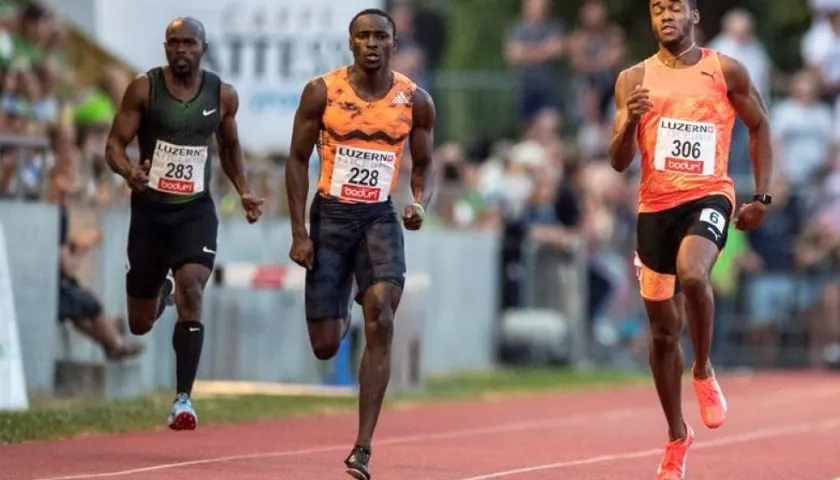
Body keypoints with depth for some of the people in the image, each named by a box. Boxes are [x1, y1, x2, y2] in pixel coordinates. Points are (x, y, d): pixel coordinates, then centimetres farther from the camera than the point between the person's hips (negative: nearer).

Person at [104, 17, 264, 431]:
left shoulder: (223, 96, 0)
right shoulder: (144, 89, -7)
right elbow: (114, 143, -7)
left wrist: (244, 192, 5)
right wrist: (128, 171, -28)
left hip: (196, 211, 0)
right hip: (149, 209, 0)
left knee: (191, 292, -25)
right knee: (140, 324, 10)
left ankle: (183, 398, -22)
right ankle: (159, 291, 51)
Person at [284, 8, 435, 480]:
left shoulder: (415, 101, -2)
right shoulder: (322, 91, -5)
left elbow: (423, 164, 10)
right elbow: (298, 160, 1)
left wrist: (421, 203, -12)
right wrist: (299, 232, -5)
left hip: (380, 218, 0)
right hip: (330, 215, 0)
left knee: (381, 322, -21)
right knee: (325, 345, 2)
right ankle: (340, 318, 45)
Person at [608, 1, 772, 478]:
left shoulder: (727, 71, 0)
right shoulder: (634, 80, 4)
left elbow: (760, 127, 12)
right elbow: (619, 162, 2)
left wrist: (762, 196, 4)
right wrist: (630, 122, -19)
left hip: (708, 196, -3)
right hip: (655, 206, 3)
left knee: (691, 273, -34)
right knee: (664, 329, 8)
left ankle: (704, 371, -8)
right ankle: (678, 436, 24)